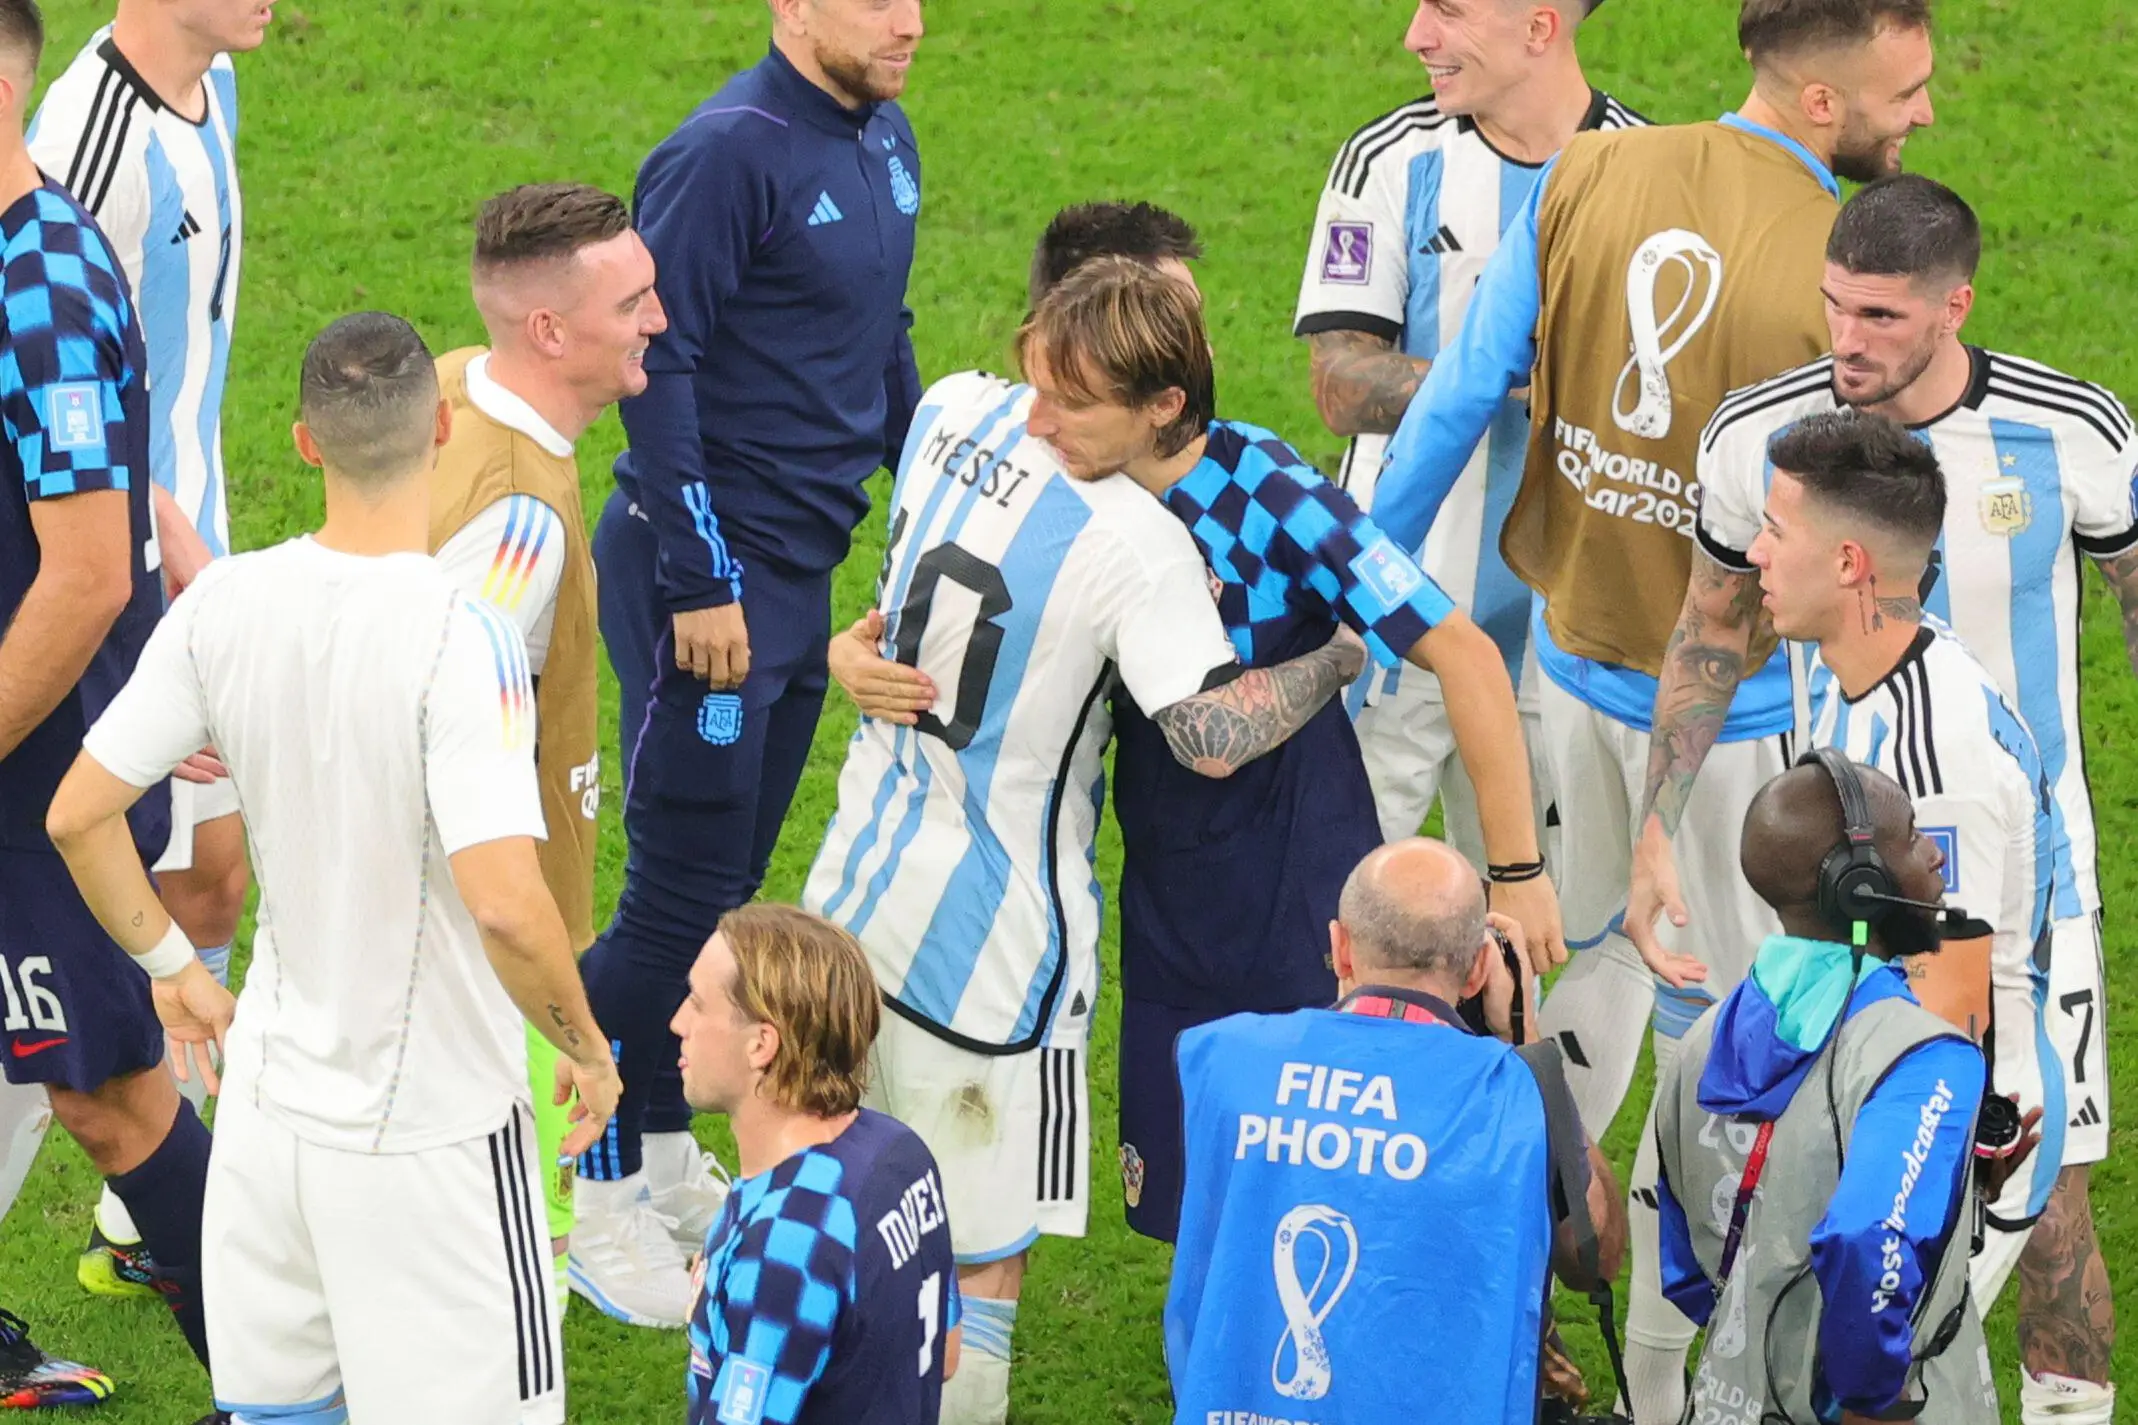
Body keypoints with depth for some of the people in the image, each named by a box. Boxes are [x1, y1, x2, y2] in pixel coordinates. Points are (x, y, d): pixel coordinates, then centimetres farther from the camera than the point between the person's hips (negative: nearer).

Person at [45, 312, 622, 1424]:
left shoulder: (222, 606, -6)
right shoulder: (460, 640, -23)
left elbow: (78, 816, 0)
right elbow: (505, 904, -29)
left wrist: (172, 967, 15)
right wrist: (588, 1048, -11)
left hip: (270, 1099, 6)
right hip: (431, 1127, -6)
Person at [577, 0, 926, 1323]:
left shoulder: (884, 141, 9)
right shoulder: (731, 151, -18)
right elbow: (656, 361, -20)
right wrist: (698, 580, -20)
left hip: (802, 567, 8)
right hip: (707, 574, -8)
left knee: (729, 881, 16)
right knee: (682, 901, -4)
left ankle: (666, 1160, 28)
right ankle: (590, 1189, 7)